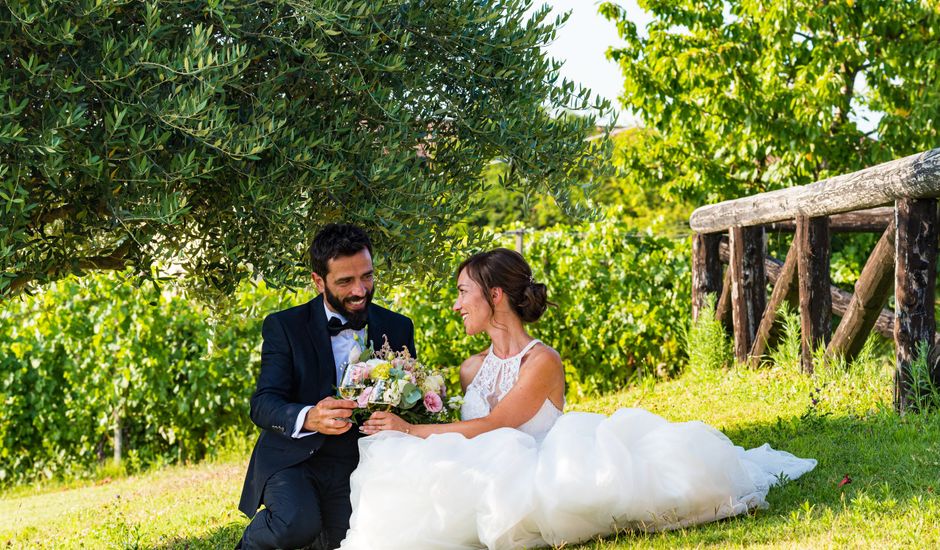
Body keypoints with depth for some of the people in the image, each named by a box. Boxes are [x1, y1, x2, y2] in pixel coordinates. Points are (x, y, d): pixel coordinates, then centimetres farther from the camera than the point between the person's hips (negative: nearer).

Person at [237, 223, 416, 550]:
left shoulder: (398, 328, 5)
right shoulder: (283, 327, -4)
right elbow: (263, 404, -13)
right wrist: (307, 417, -36)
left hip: (358, 468, 4)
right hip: (294, 459, -4)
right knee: (297, 524, -31)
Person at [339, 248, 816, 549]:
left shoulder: (542, 362, -5)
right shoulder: (471, 370, 16)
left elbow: (491, 427, -13)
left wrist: (411, 431, -11)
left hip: (538, 485, -5)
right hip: (482, 488, 5)